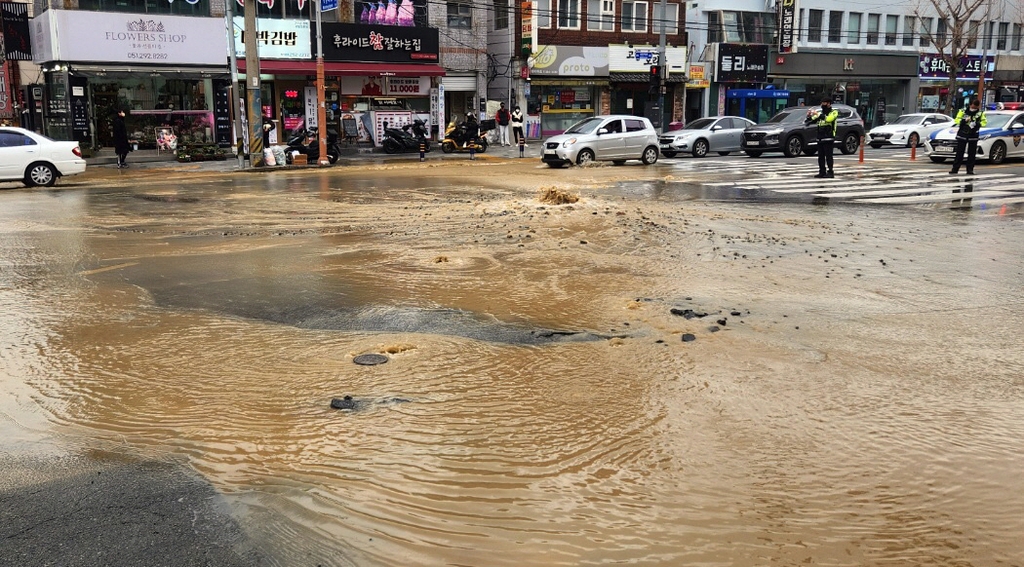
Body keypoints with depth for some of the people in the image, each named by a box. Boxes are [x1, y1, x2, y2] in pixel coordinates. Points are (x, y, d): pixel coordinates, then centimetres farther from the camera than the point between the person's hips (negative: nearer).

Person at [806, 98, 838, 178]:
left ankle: (830, 172, -7)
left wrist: (818, 114, -23)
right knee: (820, 156, 4)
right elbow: (811, 121, 15)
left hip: (828, 138, -6)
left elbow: (828, 119, -22)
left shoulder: (834, 112, 0)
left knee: (828, 156, -9)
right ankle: (822, 172, 8)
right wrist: (809, 116, -5)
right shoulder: (821, 113, 18)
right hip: (820, 138, 6)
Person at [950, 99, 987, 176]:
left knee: (972, 154, 2)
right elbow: (957, 120, -1)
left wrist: (977, 124, -17)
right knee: (959, 153, -2)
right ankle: (955, 169, -1)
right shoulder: (963, 111, 1)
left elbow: (984, 122, 2)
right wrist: (964, 120, -19)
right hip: (962, 135, -1)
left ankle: (970, 170, 8)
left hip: (973, 136, 1)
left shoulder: (981, 113, 4)